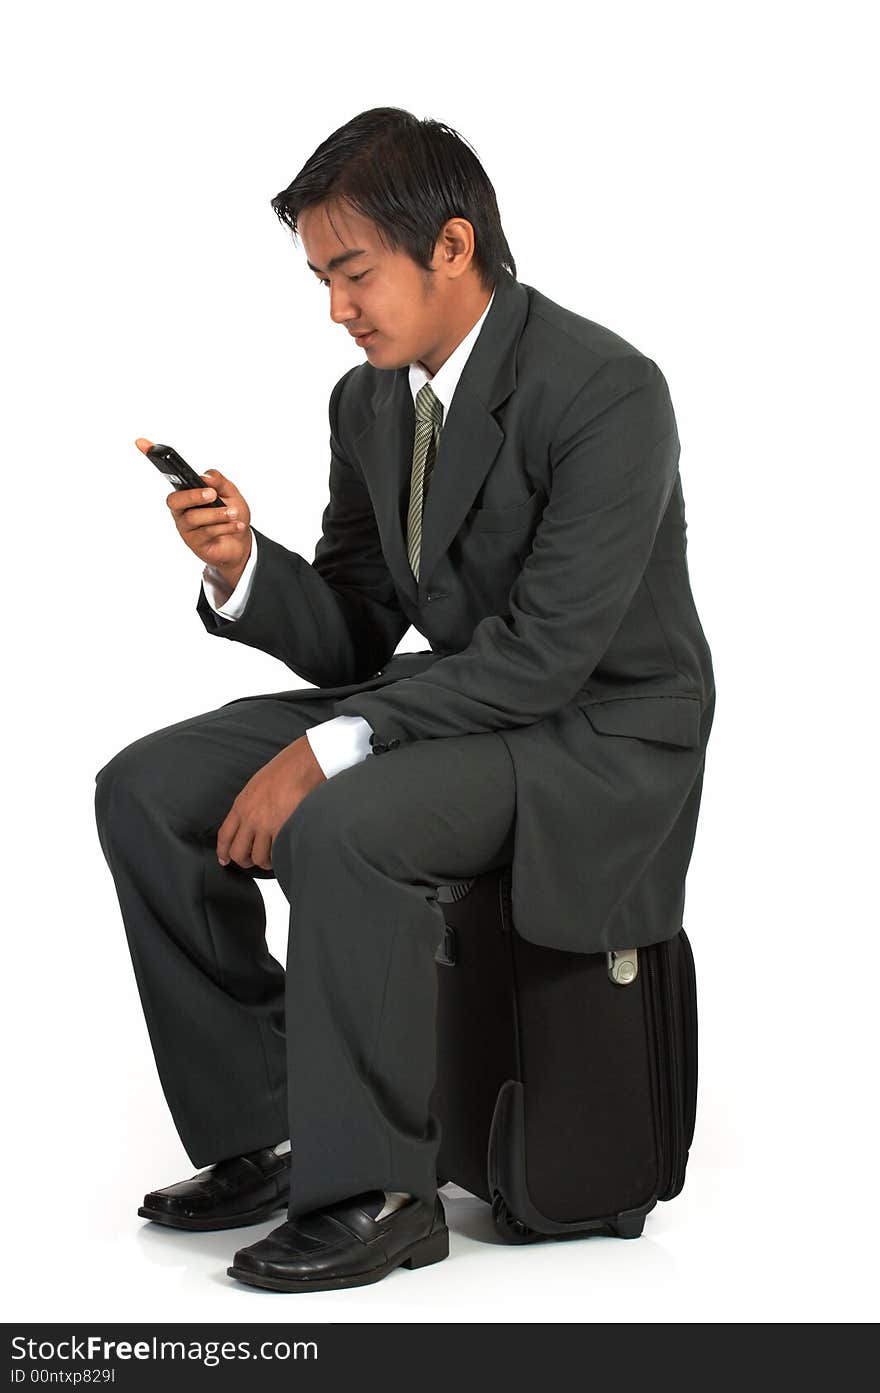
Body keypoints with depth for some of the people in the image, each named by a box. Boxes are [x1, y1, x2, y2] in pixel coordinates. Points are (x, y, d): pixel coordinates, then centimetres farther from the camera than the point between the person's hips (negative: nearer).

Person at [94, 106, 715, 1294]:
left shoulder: (608, 391, -21)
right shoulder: (368, 400, 5)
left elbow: (546, 651, -27)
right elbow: (352, 638, 8)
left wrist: (327, 751, -30)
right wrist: (243, 568, -12)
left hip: (603, 736, -8)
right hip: (455, 697, 9)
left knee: (339, 829, -34)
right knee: (145, 791, -3)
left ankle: (373, 1193, -16)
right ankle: (262, 1136, 4)